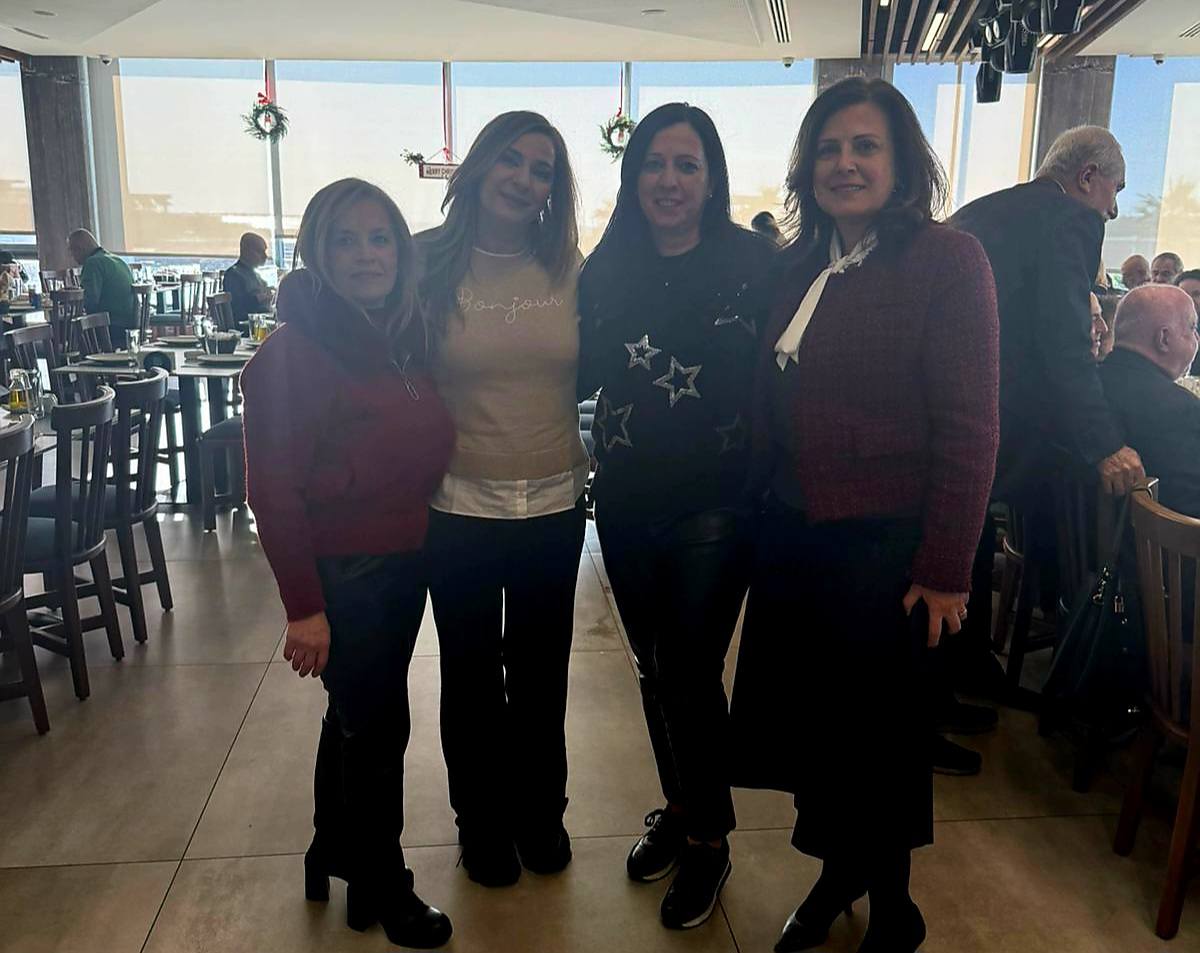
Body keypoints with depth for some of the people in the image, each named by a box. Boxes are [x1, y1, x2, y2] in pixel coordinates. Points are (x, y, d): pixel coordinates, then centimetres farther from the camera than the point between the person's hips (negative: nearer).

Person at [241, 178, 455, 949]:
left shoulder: (409, 339, 4)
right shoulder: (293, 353, -16)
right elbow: (275, 488, -17)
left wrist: (428, 545, 3)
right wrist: (303, 605, -18)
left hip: (404, 561, 7)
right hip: (342, 568, -6)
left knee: (358, 714, 21)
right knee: (377, 721, 6)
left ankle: (335, 857, 43)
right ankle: (383, 887, 29)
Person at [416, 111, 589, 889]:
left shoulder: (571, 271, -1)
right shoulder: (429, 266, -6)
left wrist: (593, 458, -1)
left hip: (554, 505, 2)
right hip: (460, 509, -1)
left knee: (541, 674, 16)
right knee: (471, 674, 14)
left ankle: (541, 812, 38)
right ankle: (483, 821, 36)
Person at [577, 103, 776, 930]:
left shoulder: (755, 261, -7)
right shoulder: (607, 267, 4)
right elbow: (579, 374, 11)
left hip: (715, 503, -4)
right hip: (626, 502, 4)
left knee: (691, 672, 1)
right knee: (653, 667, 16)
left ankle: (709, 839, 25)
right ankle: (679, 807, 39)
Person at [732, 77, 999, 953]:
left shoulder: (947, 260, -9)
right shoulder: (797, 267, 8)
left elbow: (968, 428, -12)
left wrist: (945, 570, -14)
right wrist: (762, 506, 6)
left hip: (886, 544, -5)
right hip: (794, 535, 5)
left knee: (877, 733, 11)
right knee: (797, 720, 13)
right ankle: (836, 873, 39)